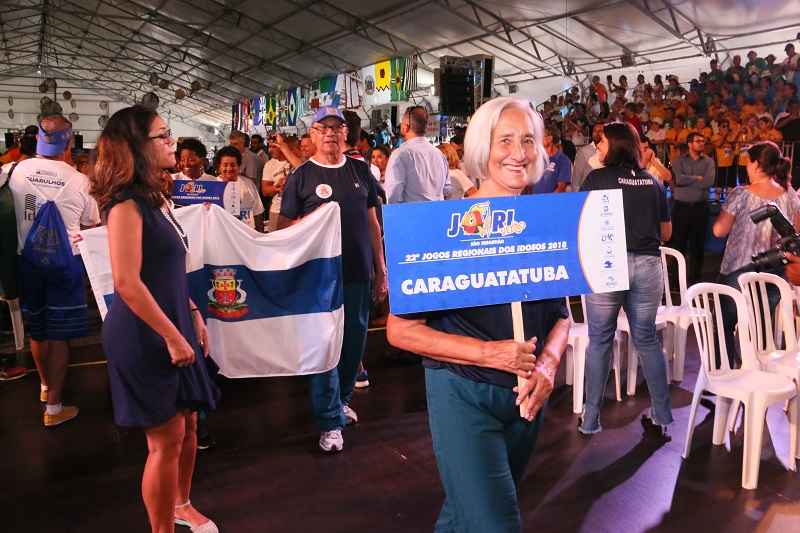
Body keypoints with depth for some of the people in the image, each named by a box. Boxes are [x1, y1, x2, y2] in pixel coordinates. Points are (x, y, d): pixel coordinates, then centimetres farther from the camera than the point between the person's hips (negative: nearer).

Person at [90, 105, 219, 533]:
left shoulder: (156, 198, 11)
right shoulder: (126, 205, -17)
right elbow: (127, 283, -23)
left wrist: (193, 316, 15)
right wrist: (172, 336, -20)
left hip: (173, 325, 9)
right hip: (144, 335, -9)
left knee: (187, 423, 17)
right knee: (166, 438, 2)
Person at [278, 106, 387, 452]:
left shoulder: (360, 170, 8)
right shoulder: (301, 176, -1)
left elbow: (372, 222, 11)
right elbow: (284, 228, -1)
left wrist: (381, 269, 10)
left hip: (359, 273, 4)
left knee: (354, 341, 14)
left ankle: (341, 399, 36)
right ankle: (330, 422, 11)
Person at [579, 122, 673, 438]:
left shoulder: (597, 178, -3)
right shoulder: (653, 182, 10)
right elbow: (666, 232, 16)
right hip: (648, 264, 4)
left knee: (600, 340, 7)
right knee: (647, 338, 15)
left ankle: (591, 419, 14)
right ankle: (662, 418, 22)